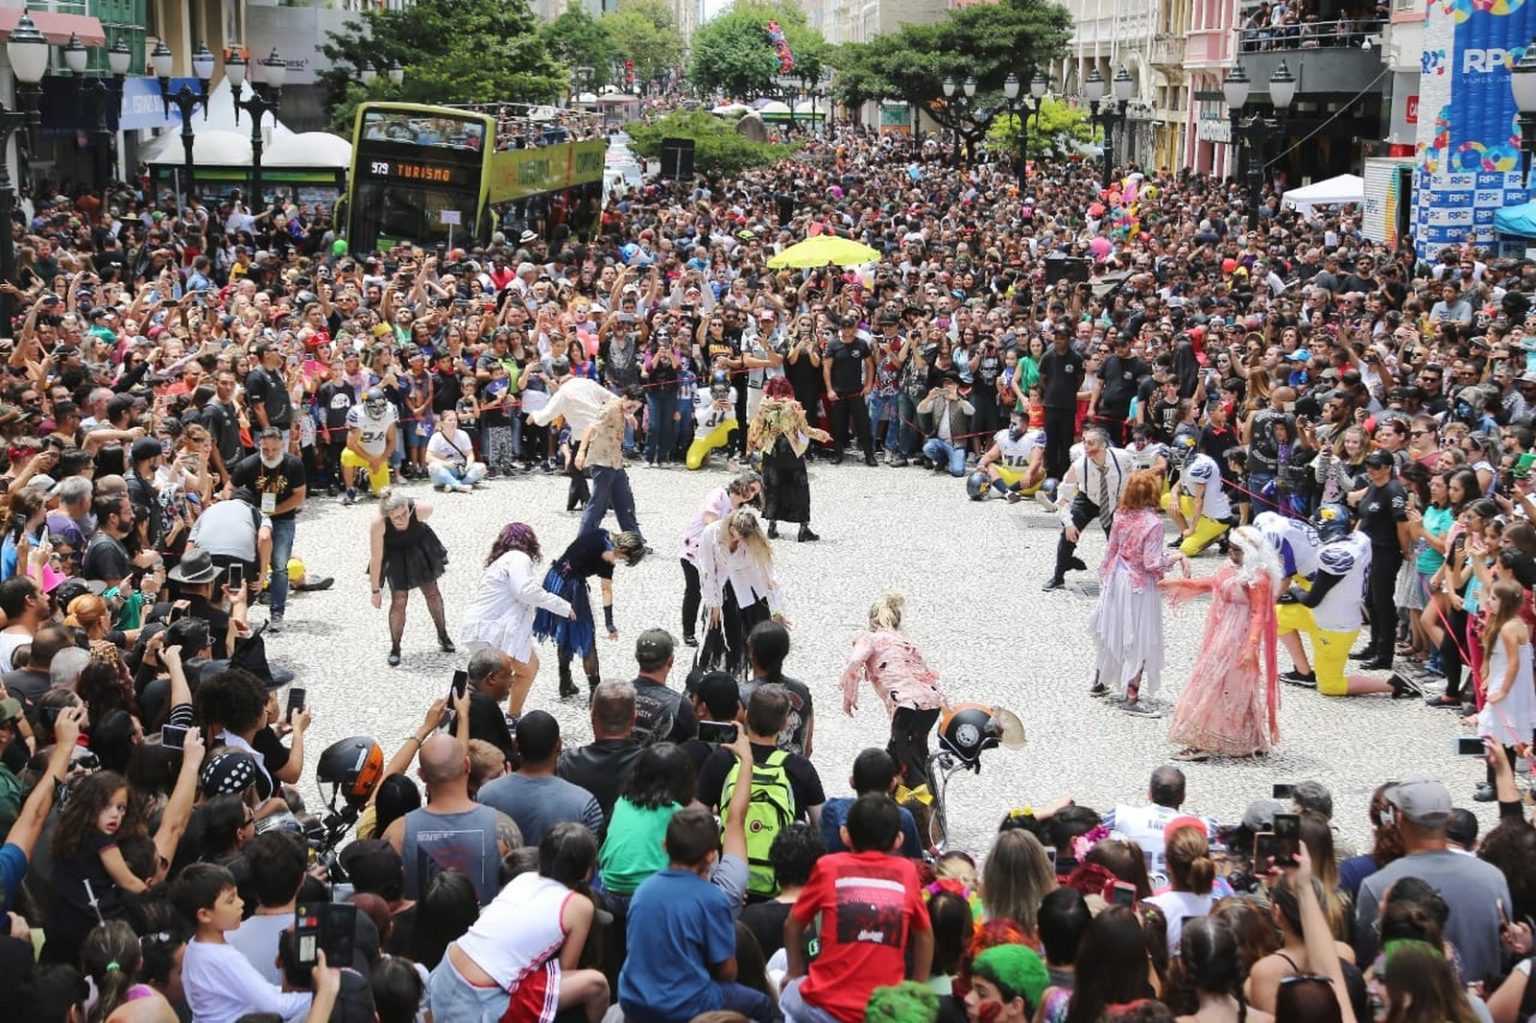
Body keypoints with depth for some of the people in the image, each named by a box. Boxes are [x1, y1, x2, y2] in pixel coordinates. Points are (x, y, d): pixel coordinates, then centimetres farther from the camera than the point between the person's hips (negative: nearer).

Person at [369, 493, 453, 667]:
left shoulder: (421, 509, -37)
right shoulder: (378, 524, -39)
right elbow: (376, 559, -29)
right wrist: (376, 591, -22)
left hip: (420, 547, 2)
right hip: (395, 555, -2)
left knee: (432, 592, 15)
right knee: (399, 600, -7)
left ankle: (443, 635, 38)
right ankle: (395, 648, 13)